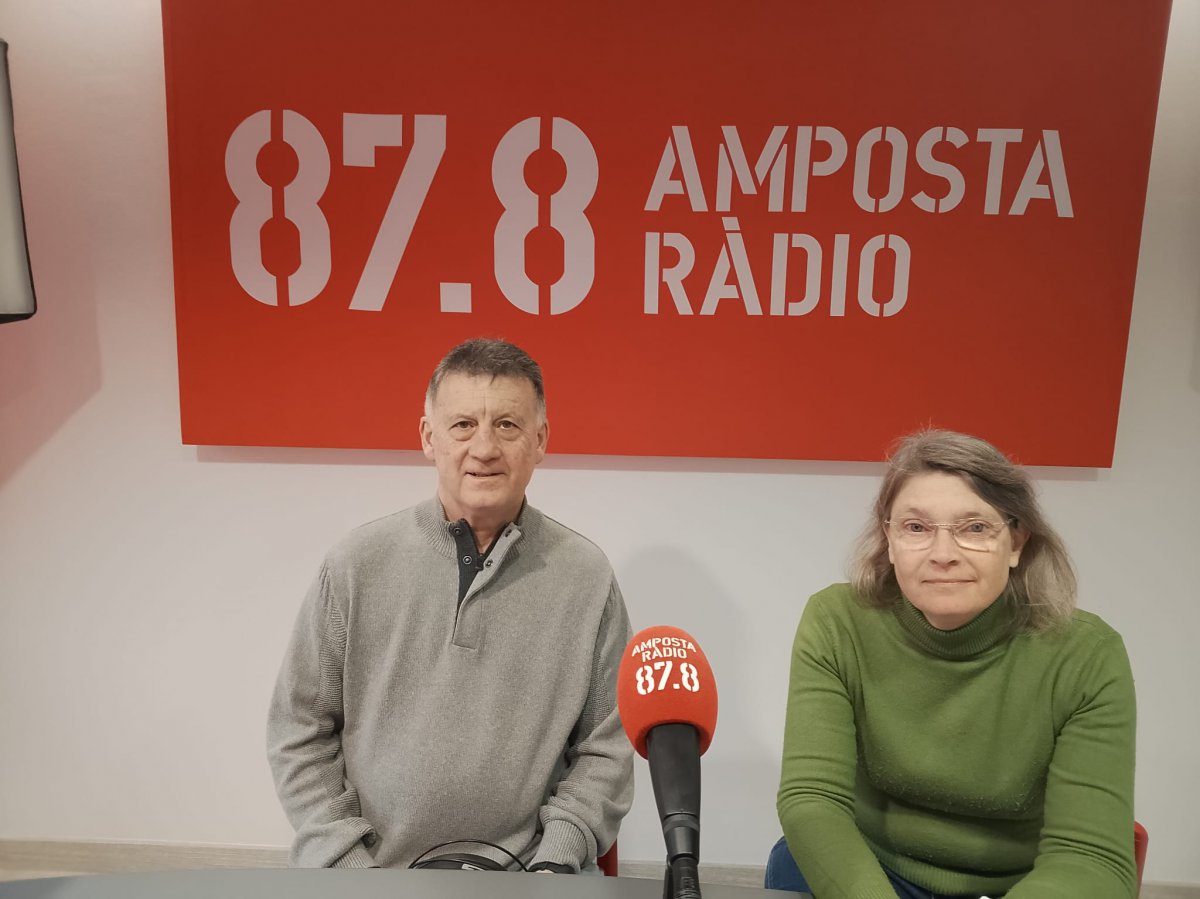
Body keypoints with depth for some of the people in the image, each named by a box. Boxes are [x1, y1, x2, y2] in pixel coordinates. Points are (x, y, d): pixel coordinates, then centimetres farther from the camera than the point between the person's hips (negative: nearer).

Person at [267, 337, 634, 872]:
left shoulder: (587, 577, -3)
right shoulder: (358, 563, -3)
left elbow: (604, 749, 3)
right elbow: (299, 733, 3)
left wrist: (556, 860, -7)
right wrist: (347, 866, -4)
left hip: (523, 874, 0)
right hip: (376, 873, 0)